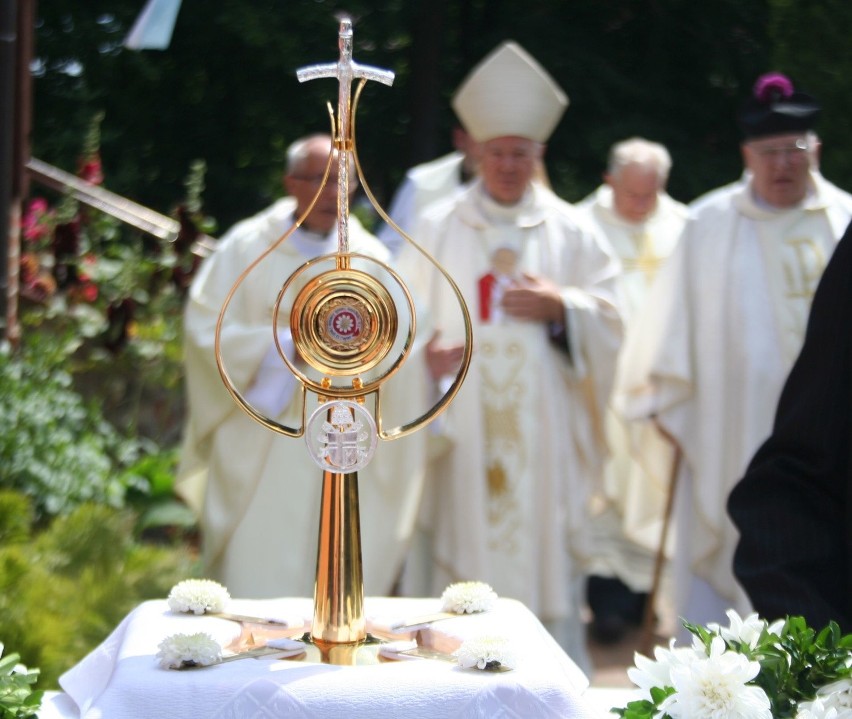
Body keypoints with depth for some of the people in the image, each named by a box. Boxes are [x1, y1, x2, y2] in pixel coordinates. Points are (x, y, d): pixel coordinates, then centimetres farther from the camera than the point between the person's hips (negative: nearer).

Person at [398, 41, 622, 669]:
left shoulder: (572, 233, 8)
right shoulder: (437, 229, 7)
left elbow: (609, 321, 7)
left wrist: (561, 308, -10)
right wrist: (423, 352, -15)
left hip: (543, 435, 0)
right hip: (465, 435, 0)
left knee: (547, 562, -1)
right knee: (462, 558, -2)